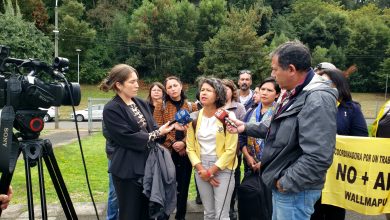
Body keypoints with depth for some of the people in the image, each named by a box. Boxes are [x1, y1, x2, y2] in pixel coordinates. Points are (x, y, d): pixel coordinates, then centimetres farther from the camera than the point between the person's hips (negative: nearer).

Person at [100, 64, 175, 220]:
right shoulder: (111, 110, -12)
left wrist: (170, 127, -11)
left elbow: (152, 128, 7)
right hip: (128, 170, -6)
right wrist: (157, 134, -14)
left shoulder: (141, 103, 10)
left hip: (148, 165, 7)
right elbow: (128, 138, -18)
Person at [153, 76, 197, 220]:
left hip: (185, 151, 2)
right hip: (167, 151, -1)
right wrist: (172, 143, -14)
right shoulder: (161, 106, 2)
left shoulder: (191, 106, 6)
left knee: (183, 185, 9)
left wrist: (183, 143, -14)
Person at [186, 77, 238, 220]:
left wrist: (212, 171, -12)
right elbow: (190, 148, 4)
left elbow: (230, 149, -12)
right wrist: (201, 170, -7)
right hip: (201, 169, 4)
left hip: (222, 169, -4)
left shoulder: (227, 116, -9)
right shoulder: (194, 117, 3)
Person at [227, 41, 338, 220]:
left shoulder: (318, 101, -25)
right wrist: (245, 127, 13)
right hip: (281, 185, 10)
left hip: (295, 190, -10)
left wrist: (287, 183, -22)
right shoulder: (293, 93, 9)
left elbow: (318, 158, -31)